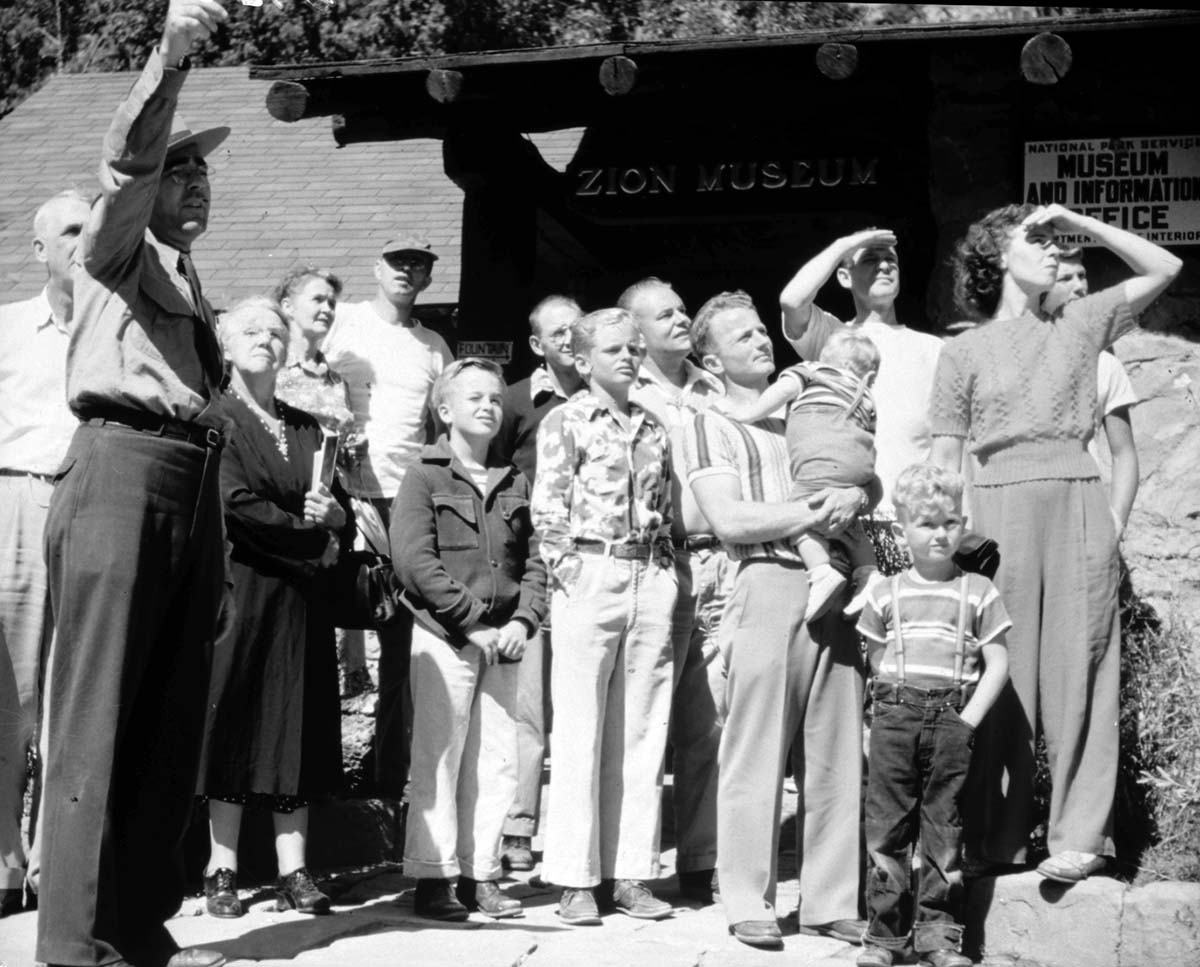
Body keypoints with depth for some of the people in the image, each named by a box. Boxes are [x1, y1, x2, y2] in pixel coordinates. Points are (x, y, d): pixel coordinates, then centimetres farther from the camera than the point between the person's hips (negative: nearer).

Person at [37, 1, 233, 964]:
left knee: (171, 717, 7)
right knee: (100, 713, -8)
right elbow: (128, 161, -13)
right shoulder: (118, 249, 7)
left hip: (192, 484, 7)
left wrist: (217, 547, 19)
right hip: (123, 466, -7)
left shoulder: (188, 281, 26)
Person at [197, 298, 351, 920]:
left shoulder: (306, 429, 18)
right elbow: (234, 505, -11)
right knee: (235, 721, -4)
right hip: (240, 588, -5)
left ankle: (294, 873, 4)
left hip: (303, 596, 5)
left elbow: (341, 515, 14)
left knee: (297, 728, 2)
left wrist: (333, 517, -9)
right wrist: (309, 532, -6)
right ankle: (222, 872, 2)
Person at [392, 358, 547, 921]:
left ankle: (480, 875, 14)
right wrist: (472, 617, -15)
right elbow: (415, 561, -11)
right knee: (438, 759, -3)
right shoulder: (425, 477, 0)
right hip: (445, 636, -5)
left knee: (498, 762, 5)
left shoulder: (514, 483, 15)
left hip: (503, 639, 5)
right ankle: (432, 879, 4)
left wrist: (523, 621, -6)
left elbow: (533, 560, 10)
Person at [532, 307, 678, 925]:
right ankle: (576, 880, 3)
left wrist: (666, 572, 8)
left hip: (649, 579, 5)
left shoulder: (651, 428, 16)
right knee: (579, 732, -2)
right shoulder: (565, 421, 2)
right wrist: (567, 571, -12)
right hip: (590, 575, -5)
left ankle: (629, 873, 13)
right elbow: (548, 508, -4)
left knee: (642, 733, 6)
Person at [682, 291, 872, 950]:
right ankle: (748, 904, 3)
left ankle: (831, 901, 10)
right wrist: (813, 515, -10)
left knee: (837, 756, 4)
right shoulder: (712, 425, 7)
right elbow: (728, 519, -6)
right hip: (768, 586, -5)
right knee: (756, 755, -4)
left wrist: (855, 494, -5)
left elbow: (872, 479, 18)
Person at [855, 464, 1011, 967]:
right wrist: (890, 707, 0)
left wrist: (969, 718, -5)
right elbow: (874, 661, 13)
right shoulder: (886, 594, 9)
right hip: (895, 717, 1)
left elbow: (997, 663, 4)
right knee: (887, 824, 1)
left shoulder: (978, 591, 6)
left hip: (952, 721, -1)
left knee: (943, 826, 3)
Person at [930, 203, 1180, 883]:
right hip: (999, 503, -1)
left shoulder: (1080, 324, 16)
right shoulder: (965, 351, 12)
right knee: (1000, 672, -2)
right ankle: (998, 836, 6)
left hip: (1077, 502, 1)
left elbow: (1165, 269, 16)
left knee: (1077, 666, -3)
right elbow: (946, 455, 10)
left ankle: (1081, 835, -1)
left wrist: (1082, 223, 11)